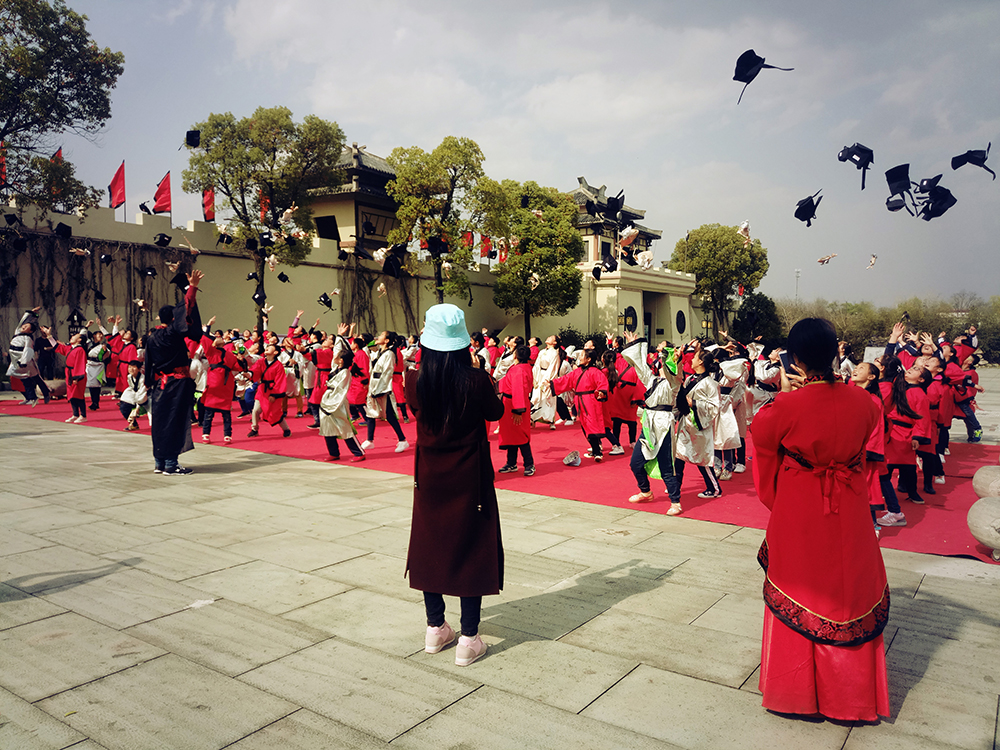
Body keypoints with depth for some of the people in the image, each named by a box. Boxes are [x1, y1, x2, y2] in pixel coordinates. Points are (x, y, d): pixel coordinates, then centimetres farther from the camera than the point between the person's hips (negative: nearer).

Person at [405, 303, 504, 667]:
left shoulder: (415, 380, -11)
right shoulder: (476, 380, -18)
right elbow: (495, 412, -1)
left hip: (430, 478, 3)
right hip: (469, 479, -3)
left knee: (431, 545, 17)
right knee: (471, 550, 7)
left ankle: (435, 628, 29)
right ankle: (468, 640, 12)